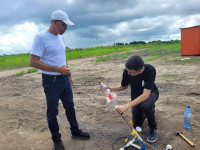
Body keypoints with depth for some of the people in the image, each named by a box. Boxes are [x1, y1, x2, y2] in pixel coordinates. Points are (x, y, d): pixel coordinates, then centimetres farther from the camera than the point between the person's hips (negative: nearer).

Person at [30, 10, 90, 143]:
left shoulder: (61, 37, 9)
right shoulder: (41, 37, -15)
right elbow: (33, 62, -21)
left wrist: (69, 74, 18)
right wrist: (58, 69, -22)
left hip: (64, 79, 8)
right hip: (51, 81, -7)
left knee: (70, 106, 18)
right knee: (53, 112, 9)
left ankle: (75, 131, 38)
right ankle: (56, 139, 29)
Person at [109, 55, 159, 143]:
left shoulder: (150, 70, -35)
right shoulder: (126, 71, -24)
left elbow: (146, 94, -39)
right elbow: (123, 87, -5)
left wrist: (126, 106, -45)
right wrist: (110, 89, -23)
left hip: (150, 93, -3)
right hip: (137, 96, 4)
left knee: (145, 105, -38)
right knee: (137, 125, 2)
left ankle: (153, 128, -6)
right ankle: (150, 109, 32)